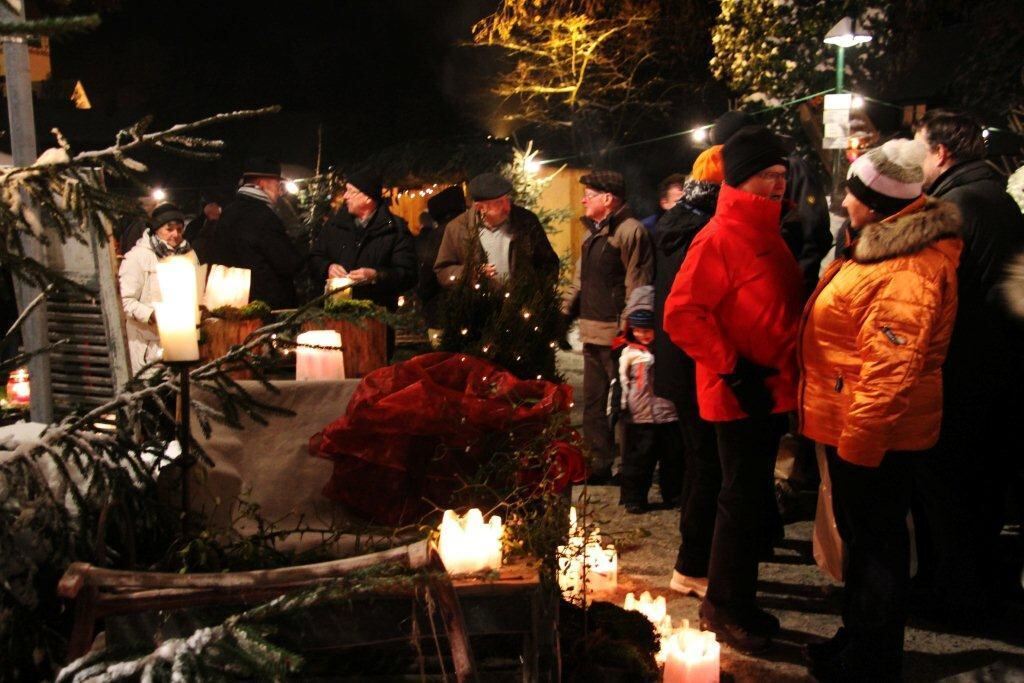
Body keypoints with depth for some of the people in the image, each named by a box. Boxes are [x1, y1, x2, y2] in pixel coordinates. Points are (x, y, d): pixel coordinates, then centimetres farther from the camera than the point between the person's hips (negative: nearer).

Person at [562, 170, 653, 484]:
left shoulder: (630, 231, -12)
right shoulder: (593, 232, 19)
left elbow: (637, 284, -18)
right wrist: (565, 311, 14)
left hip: (617, 335, -10)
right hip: (592, 333, 10)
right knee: (594, 403, 15)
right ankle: (599, 464, 26)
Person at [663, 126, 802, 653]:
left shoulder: (769, 235, 12)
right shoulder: (719, 237, -14)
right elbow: (682, 313, -20)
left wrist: (786, 370, 12)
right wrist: (733, 370, -20)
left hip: (771, 391, 9)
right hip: (738, 396, -8)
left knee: (753, 497, 16)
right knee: (744, 501, 0)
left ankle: (737, 599, 30)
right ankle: (724, 608, 17)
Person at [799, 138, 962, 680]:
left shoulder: (905, 271, -24)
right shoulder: (880, 246, 9)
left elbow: (890, 369, -27)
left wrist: (859, 440, -23)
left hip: (873, 436, -10)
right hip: (854, 428, 10)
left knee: (876, 547, 4)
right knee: (860, 535, 21)